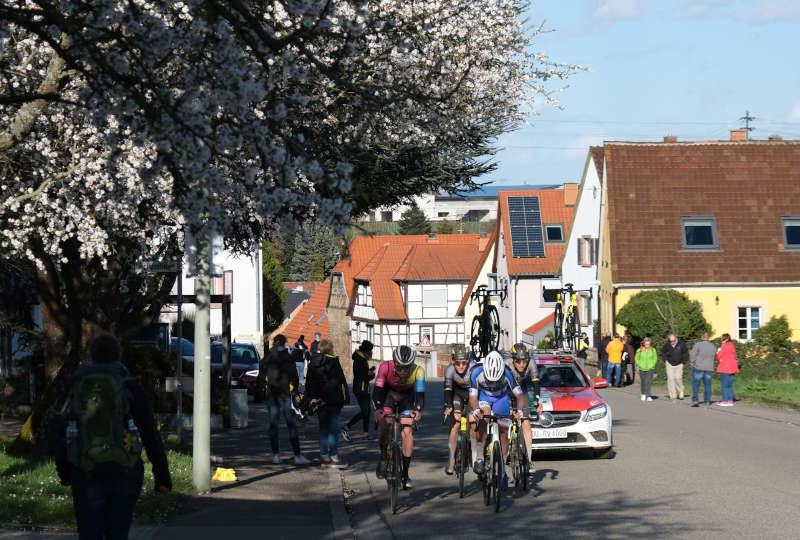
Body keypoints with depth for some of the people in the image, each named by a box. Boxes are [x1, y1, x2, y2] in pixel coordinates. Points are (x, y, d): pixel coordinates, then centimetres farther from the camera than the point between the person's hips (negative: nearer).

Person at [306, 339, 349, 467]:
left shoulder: (312, 363, 6)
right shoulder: (333, 361, -10)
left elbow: (309, 383, 12)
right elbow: (341, 381, -9)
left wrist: (311, 398, 17)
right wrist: (345, 398, -4)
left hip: (318, 400, 5)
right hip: (333, 400, -5)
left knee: (323, 428, 12)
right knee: (333, 428, -1)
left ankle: (324, 456, 11)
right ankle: (334, 456, -4)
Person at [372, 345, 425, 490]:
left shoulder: (418, 371, -31)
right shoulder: (386, 367, -33)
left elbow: (420, 394, -29)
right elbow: (377, 390, -32)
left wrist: (417, 410, -49)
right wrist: (377, 408, -49)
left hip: (407, 396, 0)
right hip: (388, 393, 0)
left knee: (407, 432, -12)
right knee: (385, 425, -19)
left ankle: (405, 472, -4)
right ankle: (383, 457, 8)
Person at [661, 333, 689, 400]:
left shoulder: (681, 344, -11)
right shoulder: (667, 344, -7)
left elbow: (685, 353, 3)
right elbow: (663, 351, 13)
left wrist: (683, 362, 0)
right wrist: (665, 360, 6)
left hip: (679, 364, -1)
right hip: (670, 364, 1)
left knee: (678, 378, -10)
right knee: (670, 379, -5)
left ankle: (680, 392, 13)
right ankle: (672, 395, -1)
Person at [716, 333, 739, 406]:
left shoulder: (724, 346, -13)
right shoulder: (732, 346, 13)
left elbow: (719, 357, -10)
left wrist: (718, 352, 10)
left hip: (725, 368, -8)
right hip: (732, 368, 8)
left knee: (724, 386, -3)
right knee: (730, 386, 13)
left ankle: (725, 401, -4)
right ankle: (730, 401, 11)